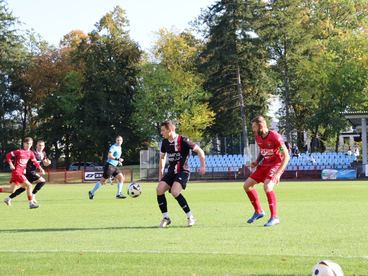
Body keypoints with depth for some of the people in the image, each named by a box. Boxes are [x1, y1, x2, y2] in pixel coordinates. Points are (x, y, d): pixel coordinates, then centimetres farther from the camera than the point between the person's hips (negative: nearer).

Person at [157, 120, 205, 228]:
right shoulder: (165, 142, 6)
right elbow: (162, 157, 22)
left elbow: (199, 151, -8)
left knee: (175, 192, -27)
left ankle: (190, 217, -11)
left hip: (183, 171, -6)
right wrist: (160, 174, 19)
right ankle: (166, 218, -2)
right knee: (159, 189, -14)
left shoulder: (182, 141, -14)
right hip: (171, 171, 7)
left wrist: (203, 166, -11)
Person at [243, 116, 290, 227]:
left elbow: (286, 156, -21)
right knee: (247, 185, 4)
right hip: (264, 164, 8)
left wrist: (278, 173, -28)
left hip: (276, 164, -8)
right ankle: (258, 211, 20)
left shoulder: (275, 137, -22)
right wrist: (256, 162, 2)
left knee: (267, 186, -30)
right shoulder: (258, 137, 3)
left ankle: (274, 217, -20)